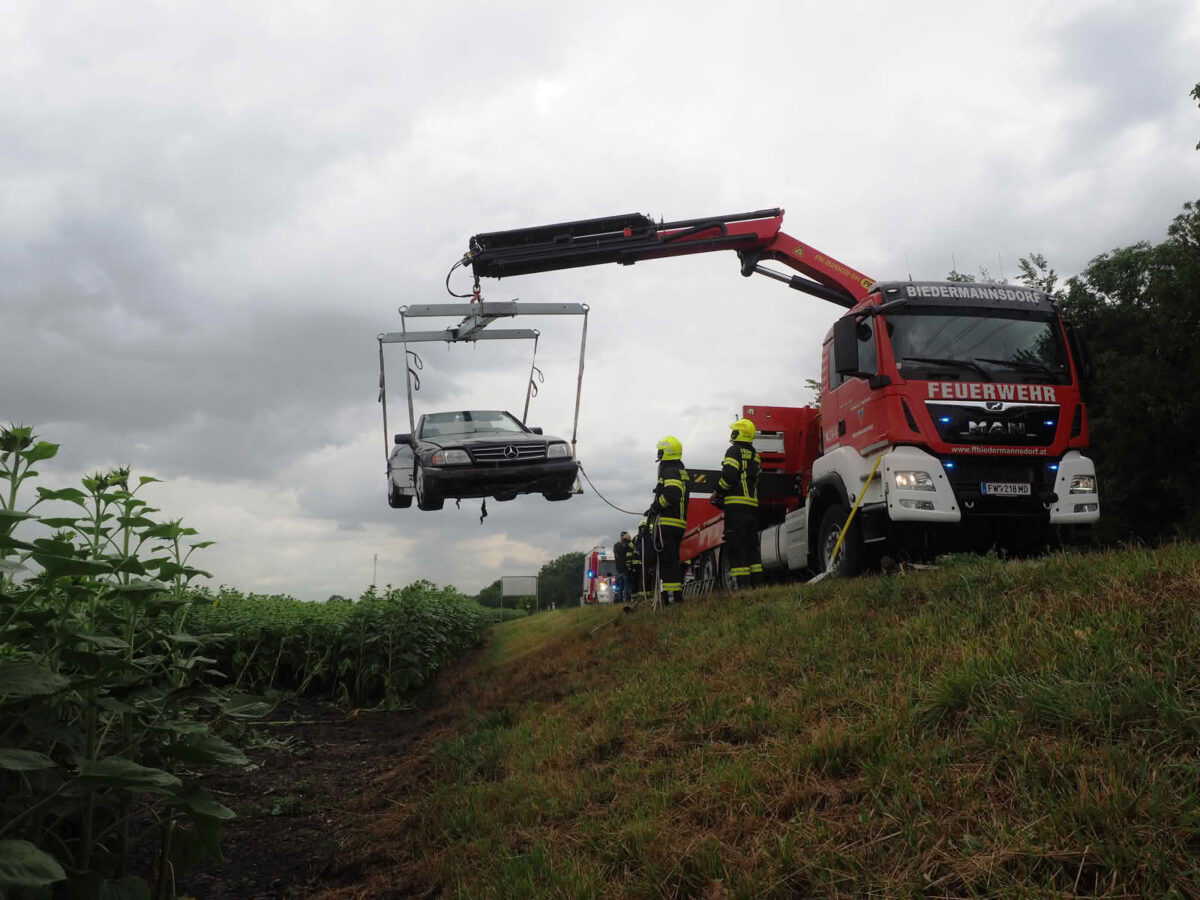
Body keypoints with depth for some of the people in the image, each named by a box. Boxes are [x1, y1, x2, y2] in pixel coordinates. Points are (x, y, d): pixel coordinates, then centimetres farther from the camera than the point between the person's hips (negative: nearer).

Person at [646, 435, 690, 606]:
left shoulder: (670, 471, -11)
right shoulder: (682, 472, 21)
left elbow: (672, 494, -26)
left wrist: (655, 507, -12)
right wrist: (655, 508, 17)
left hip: (667, 522, -10)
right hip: (680, 523, 10)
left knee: (667, 559, -10)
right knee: (673, 560, 14)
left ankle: (671, 594, -12)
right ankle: (677, 592, 17)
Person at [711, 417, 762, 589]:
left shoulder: (734, 451, -5)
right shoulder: (755, 456, 20)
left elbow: (729, 476, -17)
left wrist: (718, 493, -2)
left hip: (737, 505, -8)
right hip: (753, 505, 8)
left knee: (736, 545, -7)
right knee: (751, 545, 12)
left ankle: (742, 583, -12)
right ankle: (756, 581, 9)